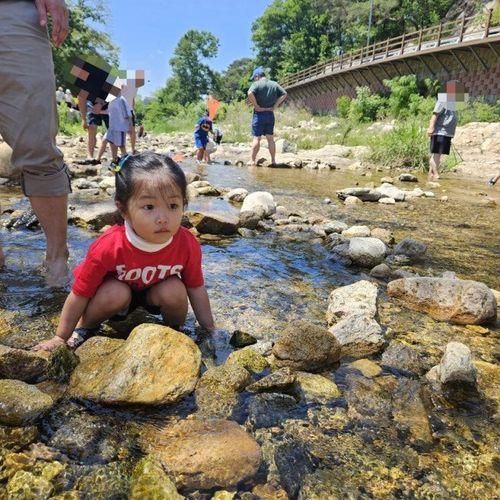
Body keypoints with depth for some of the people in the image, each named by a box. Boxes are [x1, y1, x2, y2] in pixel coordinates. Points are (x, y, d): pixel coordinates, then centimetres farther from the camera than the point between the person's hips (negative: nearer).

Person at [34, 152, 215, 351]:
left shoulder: (188, 245, -30)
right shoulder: (108, 247, -36)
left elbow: (196, 288, -13)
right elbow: (79, 295, -23)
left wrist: (210, 330, -5)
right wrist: (61, 338, -12)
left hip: (155, 293, 2)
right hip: (115, 292, -2)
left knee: (175, 290, -28)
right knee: (116, 294, -33)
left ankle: (176, 330, 3)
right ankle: (84, 327, -3)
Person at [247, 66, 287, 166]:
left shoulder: (257, 84, -7)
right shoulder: (274, 84, 10)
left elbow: (250, 93, -25)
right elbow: (284, 94, 10)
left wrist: (256, 105, -15)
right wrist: (275, 105, 5)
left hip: (259, 114, -5)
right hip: (270, 114, 5)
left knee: (256, 138, -2)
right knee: (270, 138, 10)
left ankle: (253, 161, -1)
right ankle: (273, 160, 11)